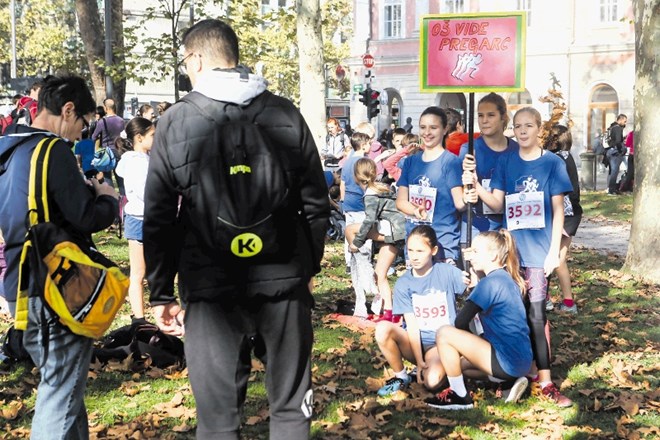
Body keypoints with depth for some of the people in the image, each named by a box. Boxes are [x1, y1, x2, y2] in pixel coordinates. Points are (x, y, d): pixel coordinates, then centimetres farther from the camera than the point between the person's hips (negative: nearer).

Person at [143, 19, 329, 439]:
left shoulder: (175, 122, -1)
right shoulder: (286, 114, 4)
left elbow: (158, 219, -1)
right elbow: (317, 204, 6)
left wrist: (161, 294, 7)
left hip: (212, 287, -2)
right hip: (285, 280, 2)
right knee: (291, 404, 13)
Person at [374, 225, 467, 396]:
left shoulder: (447, 272, -6)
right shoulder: (403, 283, -3)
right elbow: (412, 324, -10)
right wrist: (419, 362, -16)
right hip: (415, 341, 3)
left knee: (432, 381, -32)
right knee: (383, 328, -28)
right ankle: (401, 376, -4)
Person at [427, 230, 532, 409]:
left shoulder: (490, 282, -15)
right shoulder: (507, 278, 13)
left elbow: (461, 322, -15)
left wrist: (469, 343, 3)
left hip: (507, 361, -10)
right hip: (520, 361, 10)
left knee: (444, 334, -12)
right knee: (457, 362, 26)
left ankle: (459, 396, -2)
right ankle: (509, 381, 10)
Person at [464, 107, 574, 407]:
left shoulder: (552, 163, -1)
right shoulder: (506, 162, 6)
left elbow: (558, 210, -1)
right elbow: (497, 203, 0)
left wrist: (554, 251, -7)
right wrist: (475, 186, -19)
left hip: (539, 249, -3)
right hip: (511, 247, 3)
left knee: (535, 315, -5)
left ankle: (544, 381, 1)